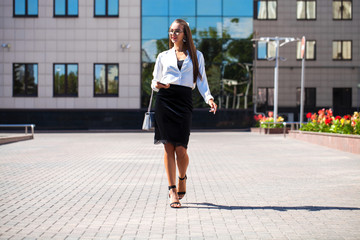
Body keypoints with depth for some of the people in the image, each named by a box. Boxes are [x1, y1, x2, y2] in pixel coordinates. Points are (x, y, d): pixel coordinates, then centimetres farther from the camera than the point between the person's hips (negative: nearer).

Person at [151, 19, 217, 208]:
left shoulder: (196, 56, 15)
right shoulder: (163, 56, 16)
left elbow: (202, 81, 9)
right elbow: (154, 81, 16)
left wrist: (209, 98, -9)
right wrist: (157, 85, -9)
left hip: (184, 102, -1)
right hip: (164, 100, 1)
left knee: (181, 149, -7)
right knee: (169, 147, -5)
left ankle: (182, 178, 25)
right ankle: (172, 191, 1)